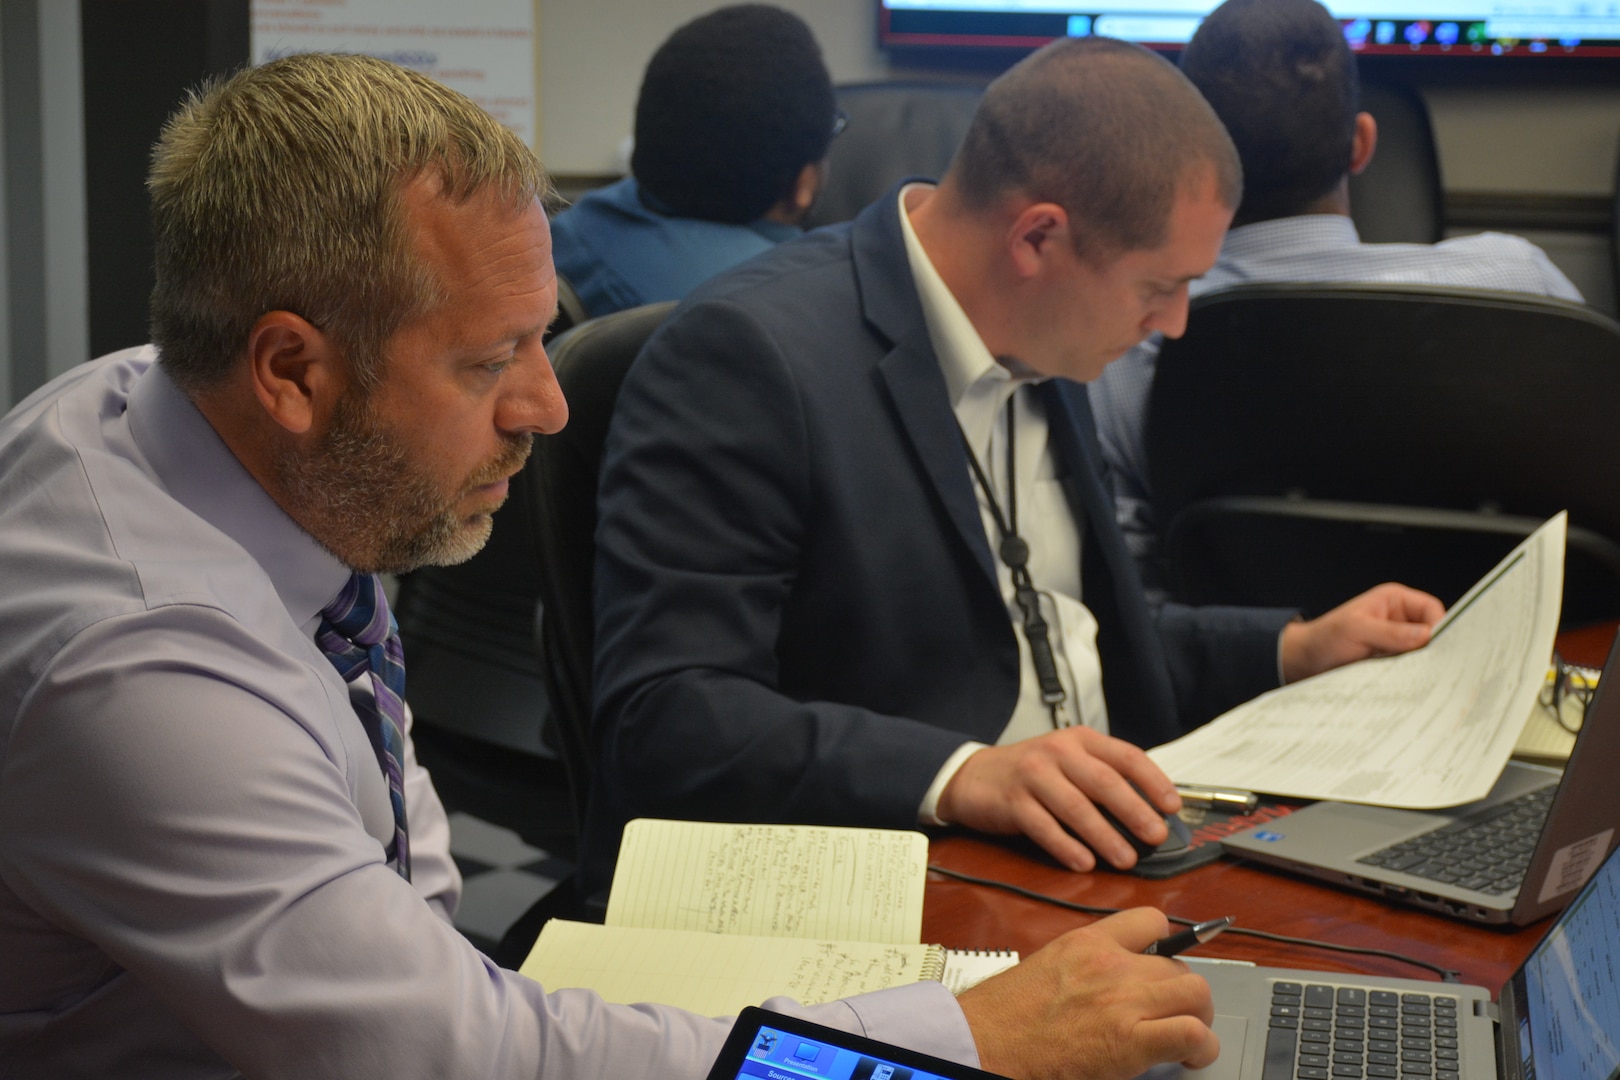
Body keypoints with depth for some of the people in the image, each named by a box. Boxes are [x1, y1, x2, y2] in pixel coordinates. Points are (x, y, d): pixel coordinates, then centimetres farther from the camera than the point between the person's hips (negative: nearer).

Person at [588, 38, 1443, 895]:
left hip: (1083, 853, 9)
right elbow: (660, 718, -23)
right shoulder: (746, 351, -16)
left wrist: (1297, 651, 17)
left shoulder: (1042, 357, 13)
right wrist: (956, 775, -34)